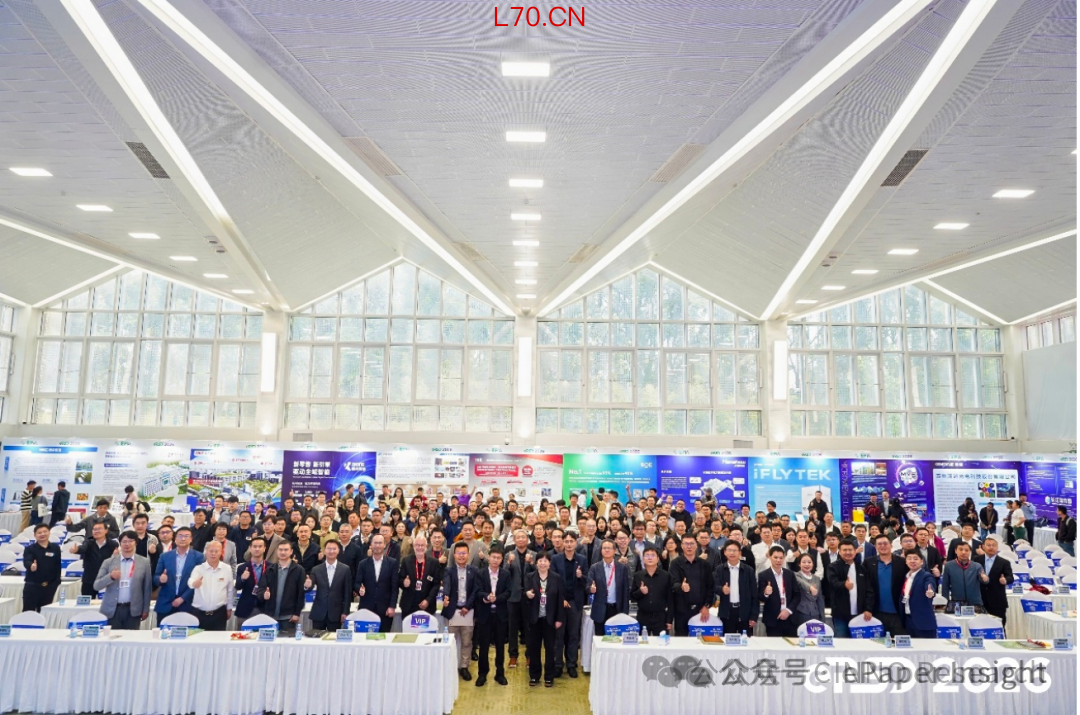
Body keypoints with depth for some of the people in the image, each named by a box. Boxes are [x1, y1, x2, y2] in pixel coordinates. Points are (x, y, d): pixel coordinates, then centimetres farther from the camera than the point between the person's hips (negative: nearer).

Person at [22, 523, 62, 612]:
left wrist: (56, 582, 0)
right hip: (32, 586, -2)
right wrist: (31, 565, -43)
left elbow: (58, 566, 6)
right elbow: (26, 561, -20)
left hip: (49, 586, 2)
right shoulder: (29, 549, -2)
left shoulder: (55, 548, 5)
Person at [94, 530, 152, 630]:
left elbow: (147, 587, 5)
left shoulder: (144, 562, 3)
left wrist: (146, 609, 4)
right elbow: (96, 585, 1)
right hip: (112, 609, 1)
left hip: (133, 610, 0)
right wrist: (110, 577, -18)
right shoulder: (109, 562, 4)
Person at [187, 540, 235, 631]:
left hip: (219, 613, 1)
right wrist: (194, 583, -46)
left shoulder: (227, 569, 0)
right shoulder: (198, 568, -4)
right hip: (199, 613, 0)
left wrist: (229, 608, 12)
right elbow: (190, 583, -23)